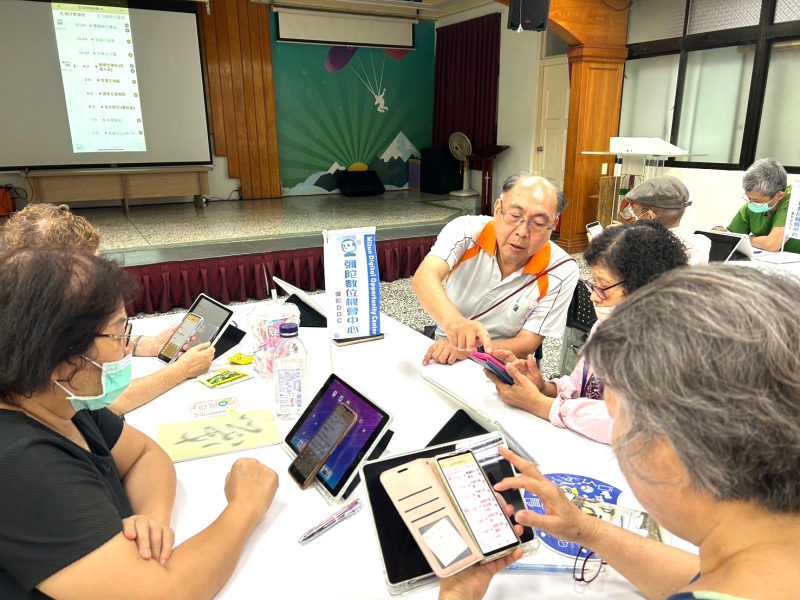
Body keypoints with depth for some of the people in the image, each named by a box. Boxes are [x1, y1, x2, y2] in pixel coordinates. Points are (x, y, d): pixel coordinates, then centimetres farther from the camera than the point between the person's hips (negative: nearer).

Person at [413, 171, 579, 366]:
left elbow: (526, 345, -11)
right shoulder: (466, 230, -15)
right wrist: (453, 321, -54)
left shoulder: (560, 271, -15)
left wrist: (469, 349, -29)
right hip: (441, 352, 1)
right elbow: (424, 277, -33)